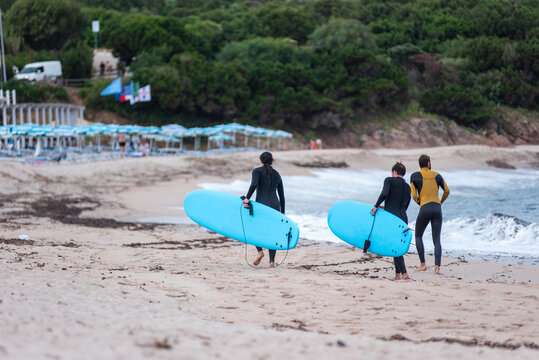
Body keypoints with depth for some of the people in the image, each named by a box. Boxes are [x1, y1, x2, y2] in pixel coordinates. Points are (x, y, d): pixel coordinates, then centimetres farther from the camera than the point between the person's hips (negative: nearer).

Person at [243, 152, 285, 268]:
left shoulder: (257, 171, 2)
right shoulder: (277, 174, 15)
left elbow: (254, 184, -18)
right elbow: (282, 195, 17)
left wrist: (247, 198, -16)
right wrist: (282, 212, 22)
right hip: (275, 205, 3)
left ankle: (260, 251, -7)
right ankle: (272, 261, -2)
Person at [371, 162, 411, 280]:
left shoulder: (389, 180, -1)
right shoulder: (407, 187, 15)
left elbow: (384, 193, -19)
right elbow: (404, 206, 13)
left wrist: (376, 206, -8)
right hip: (403, 218, 5)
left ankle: (404, 273, -11)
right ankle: (397, 273, 14)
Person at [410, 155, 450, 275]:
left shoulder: (414, 176, 4)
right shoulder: (436, 175, 13)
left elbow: (414, 195, -1)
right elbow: (447, 191, 14)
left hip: (424, 209, -2)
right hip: (437, 209, 2)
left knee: (418, 236, 18)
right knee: (437, 240, 3)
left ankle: (423, 264, 10)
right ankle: (437, 267, -10)